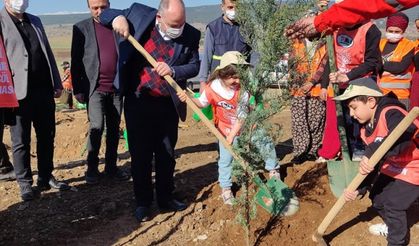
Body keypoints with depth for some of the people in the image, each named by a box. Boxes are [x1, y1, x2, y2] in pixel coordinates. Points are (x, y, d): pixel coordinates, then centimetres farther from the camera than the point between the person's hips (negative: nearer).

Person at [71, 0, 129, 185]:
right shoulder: (81, 28, 2)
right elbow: (76, 61, 1)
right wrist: (78, 89, -5)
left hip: (117, 87, 3)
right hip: (95, 87, -3)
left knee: (114, 129, 8)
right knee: (96, 127, -12)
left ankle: (111, 166, 19)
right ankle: (92, 168, 4)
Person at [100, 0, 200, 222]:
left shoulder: (190, 36, -6)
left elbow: (194, 66, 0)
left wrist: (173, 70, -20)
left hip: (168, 104, 2)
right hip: (138, 101, -1)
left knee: (167, 154, 14)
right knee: (140, 154, 6)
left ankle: (165, 197, 32)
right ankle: (143, 203, 21)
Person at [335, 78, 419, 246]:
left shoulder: (390, 113, -31)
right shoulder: (367, 130, -2)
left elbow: (404, 135, -53)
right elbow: (371, 164, 0)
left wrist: (372, 153, -56)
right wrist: (358, 189, -10)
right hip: (392, 168, 9)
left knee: (393, 204, -11)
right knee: (377, 197, 16)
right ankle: (392, 226, 44)